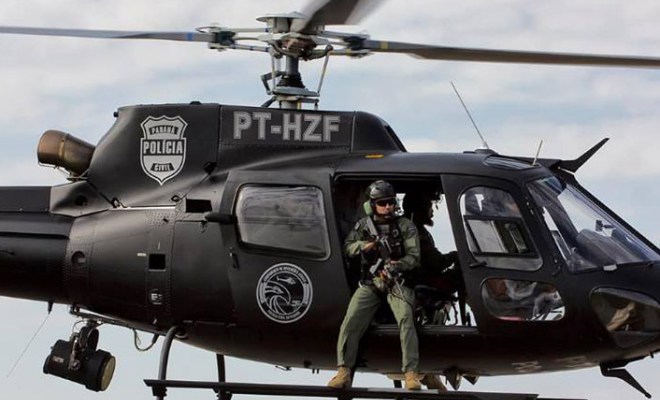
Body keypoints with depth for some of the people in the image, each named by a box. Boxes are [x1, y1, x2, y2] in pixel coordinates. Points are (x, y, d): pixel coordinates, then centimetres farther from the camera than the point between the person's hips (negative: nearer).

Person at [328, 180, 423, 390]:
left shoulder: (405, 227, 2)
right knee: (351, 320, -16)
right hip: (370, 283, 2)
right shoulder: (364, 225, 10)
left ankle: (411, 372, -29)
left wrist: (398, 265, -24)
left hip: (397, 282, -2)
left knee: (406, 318, -26)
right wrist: (363, 246, -10)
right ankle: (344, 370, -14)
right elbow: (347, 248, 12)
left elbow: (414, 257, -5)